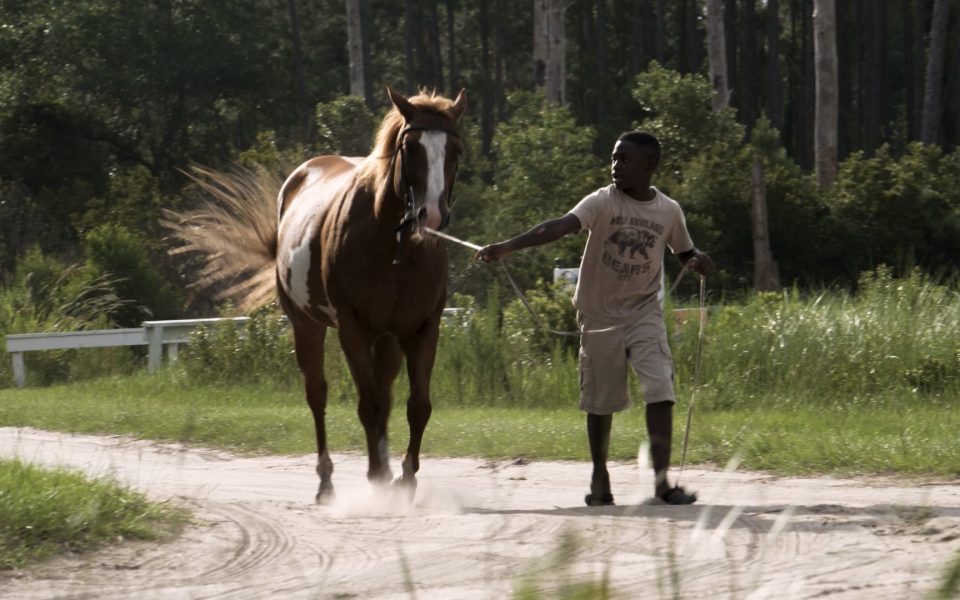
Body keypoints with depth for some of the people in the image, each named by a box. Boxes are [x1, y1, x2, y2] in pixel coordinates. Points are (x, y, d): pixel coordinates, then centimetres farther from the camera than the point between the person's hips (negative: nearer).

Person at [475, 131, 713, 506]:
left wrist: (698, 261, -10)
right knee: (601, 401, 9)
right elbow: (560, 226, -25)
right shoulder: (603, 203, -10)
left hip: (644, 314, 1)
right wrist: (508, 247, -41)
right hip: (600, 316, -1)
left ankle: (662, 481, -16)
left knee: (660, 392, -15)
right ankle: (599, 476, 28)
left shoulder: (668, 211, 0)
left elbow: (684, 253, 17)